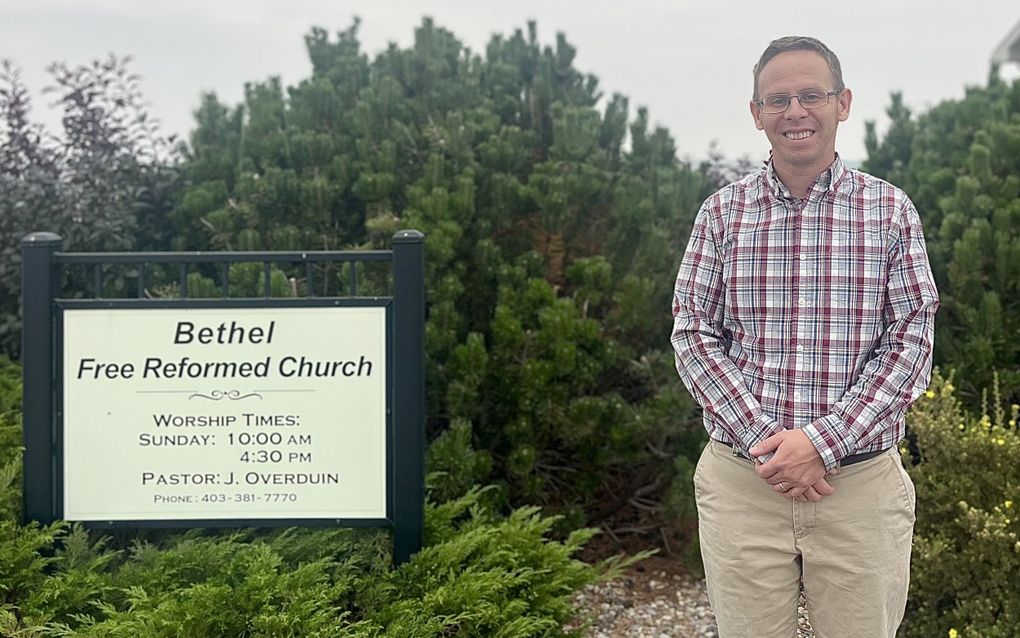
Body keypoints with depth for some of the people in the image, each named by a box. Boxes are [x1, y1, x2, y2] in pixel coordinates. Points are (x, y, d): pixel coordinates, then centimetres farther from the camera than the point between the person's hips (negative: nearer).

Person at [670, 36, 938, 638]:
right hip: (741, 483, 1)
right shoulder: (722, 213, 4)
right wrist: (762, 442, -12)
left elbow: (912, 342, -2)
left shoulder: (891, 210, 2)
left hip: (862, 482, 0)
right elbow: (693, 336, 1)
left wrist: (823, 442, -13)